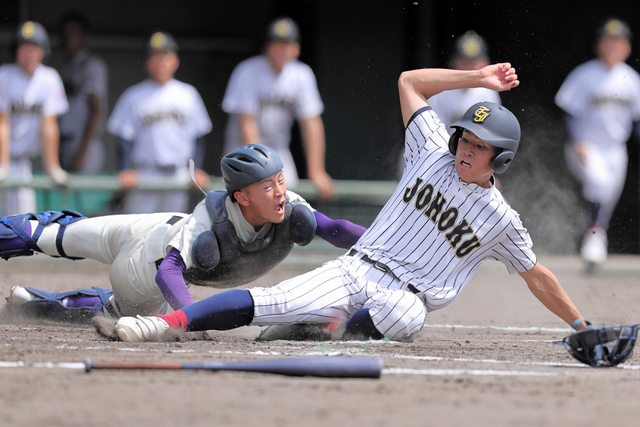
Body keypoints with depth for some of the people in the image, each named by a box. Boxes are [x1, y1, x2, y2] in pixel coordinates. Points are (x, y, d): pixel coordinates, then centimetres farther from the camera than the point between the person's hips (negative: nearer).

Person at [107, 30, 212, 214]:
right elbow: (125, 138, 2)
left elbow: (197, 136, 13)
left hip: (179, 176, 2)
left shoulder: (188, 94, 10)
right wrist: (126, 170, -10)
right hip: (143, 176, -2)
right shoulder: (134, 96, 2)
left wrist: (197, 170, 4)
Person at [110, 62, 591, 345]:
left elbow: (537, 277, 15)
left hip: (405, 298, -2)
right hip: (353, 271, 2)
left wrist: (582, 326, 14)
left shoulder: (501, 220, 4)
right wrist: (477, 78, 13)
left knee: (404, 315, -44)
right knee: (268, 300, -23)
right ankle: (169, 321, -34)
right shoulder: (435, 153, 9)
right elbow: (409, 81, 13)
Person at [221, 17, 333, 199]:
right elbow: (247, 123, -20)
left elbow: (311, 123, -6)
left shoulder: (302, 75, -4)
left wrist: (316, 171, -13)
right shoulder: (248, 72, -16)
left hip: (279, 151, 4)